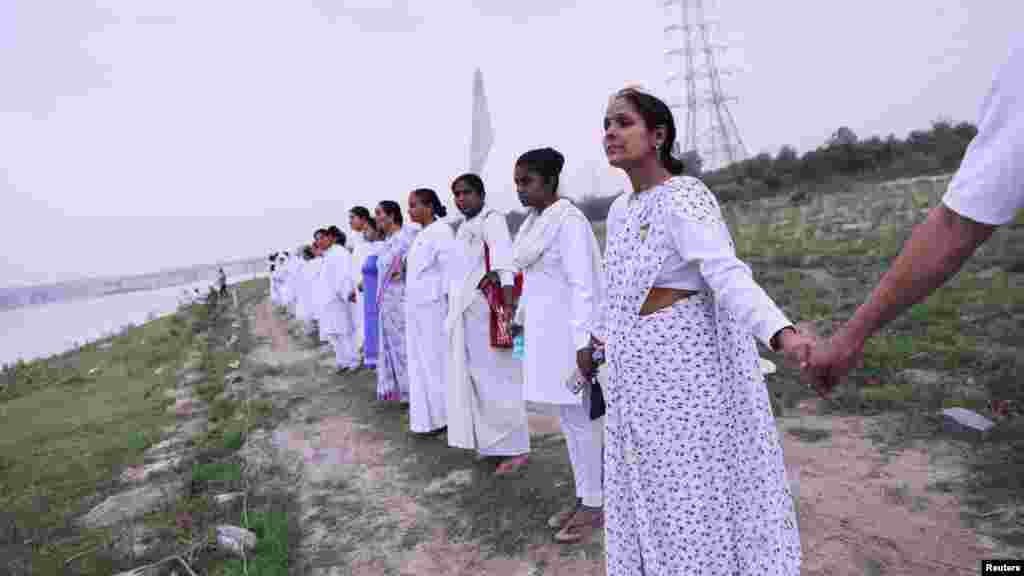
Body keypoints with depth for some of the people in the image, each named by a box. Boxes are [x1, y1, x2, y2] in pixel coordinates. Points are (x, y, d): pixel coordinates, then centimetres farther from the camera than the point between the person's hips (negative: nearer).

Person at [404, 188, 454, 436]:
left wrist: (449, 302, -19)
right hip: (417, 308, 9)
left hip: (434, 306, -9)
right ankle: (429, 416, 21)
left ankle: (444, 416, 10)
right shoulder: (421, 235, 17)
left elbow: (449, 268, -16)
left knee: (438, 360, -1)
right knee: (421, 362, 12)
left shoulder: (441, 231, -11)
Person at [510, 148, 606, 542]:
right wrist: (522, 322, 17)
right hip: (545, 331, 9)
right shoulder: (534, 222, 12)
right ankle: (583, 497, 28)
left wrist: (583, 342, -22)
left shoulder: (568, 220, -15)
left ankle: (595, 505, 17)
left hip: (569, 331, -9)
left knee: (579, 419, 1)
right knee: (568, 419, 15)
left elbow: (583, 285, -19)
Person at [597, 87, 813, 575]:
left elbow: (728, 275, -28)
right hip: (636, 370, 8)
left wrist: (782, 334, -44)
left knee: (693, 488, 3)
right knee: (650, 487, 18)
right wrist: (604, 335, 31)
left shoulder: (684, 197, -15)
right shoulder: (620, 211, 9)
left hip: (684, 361, -8)